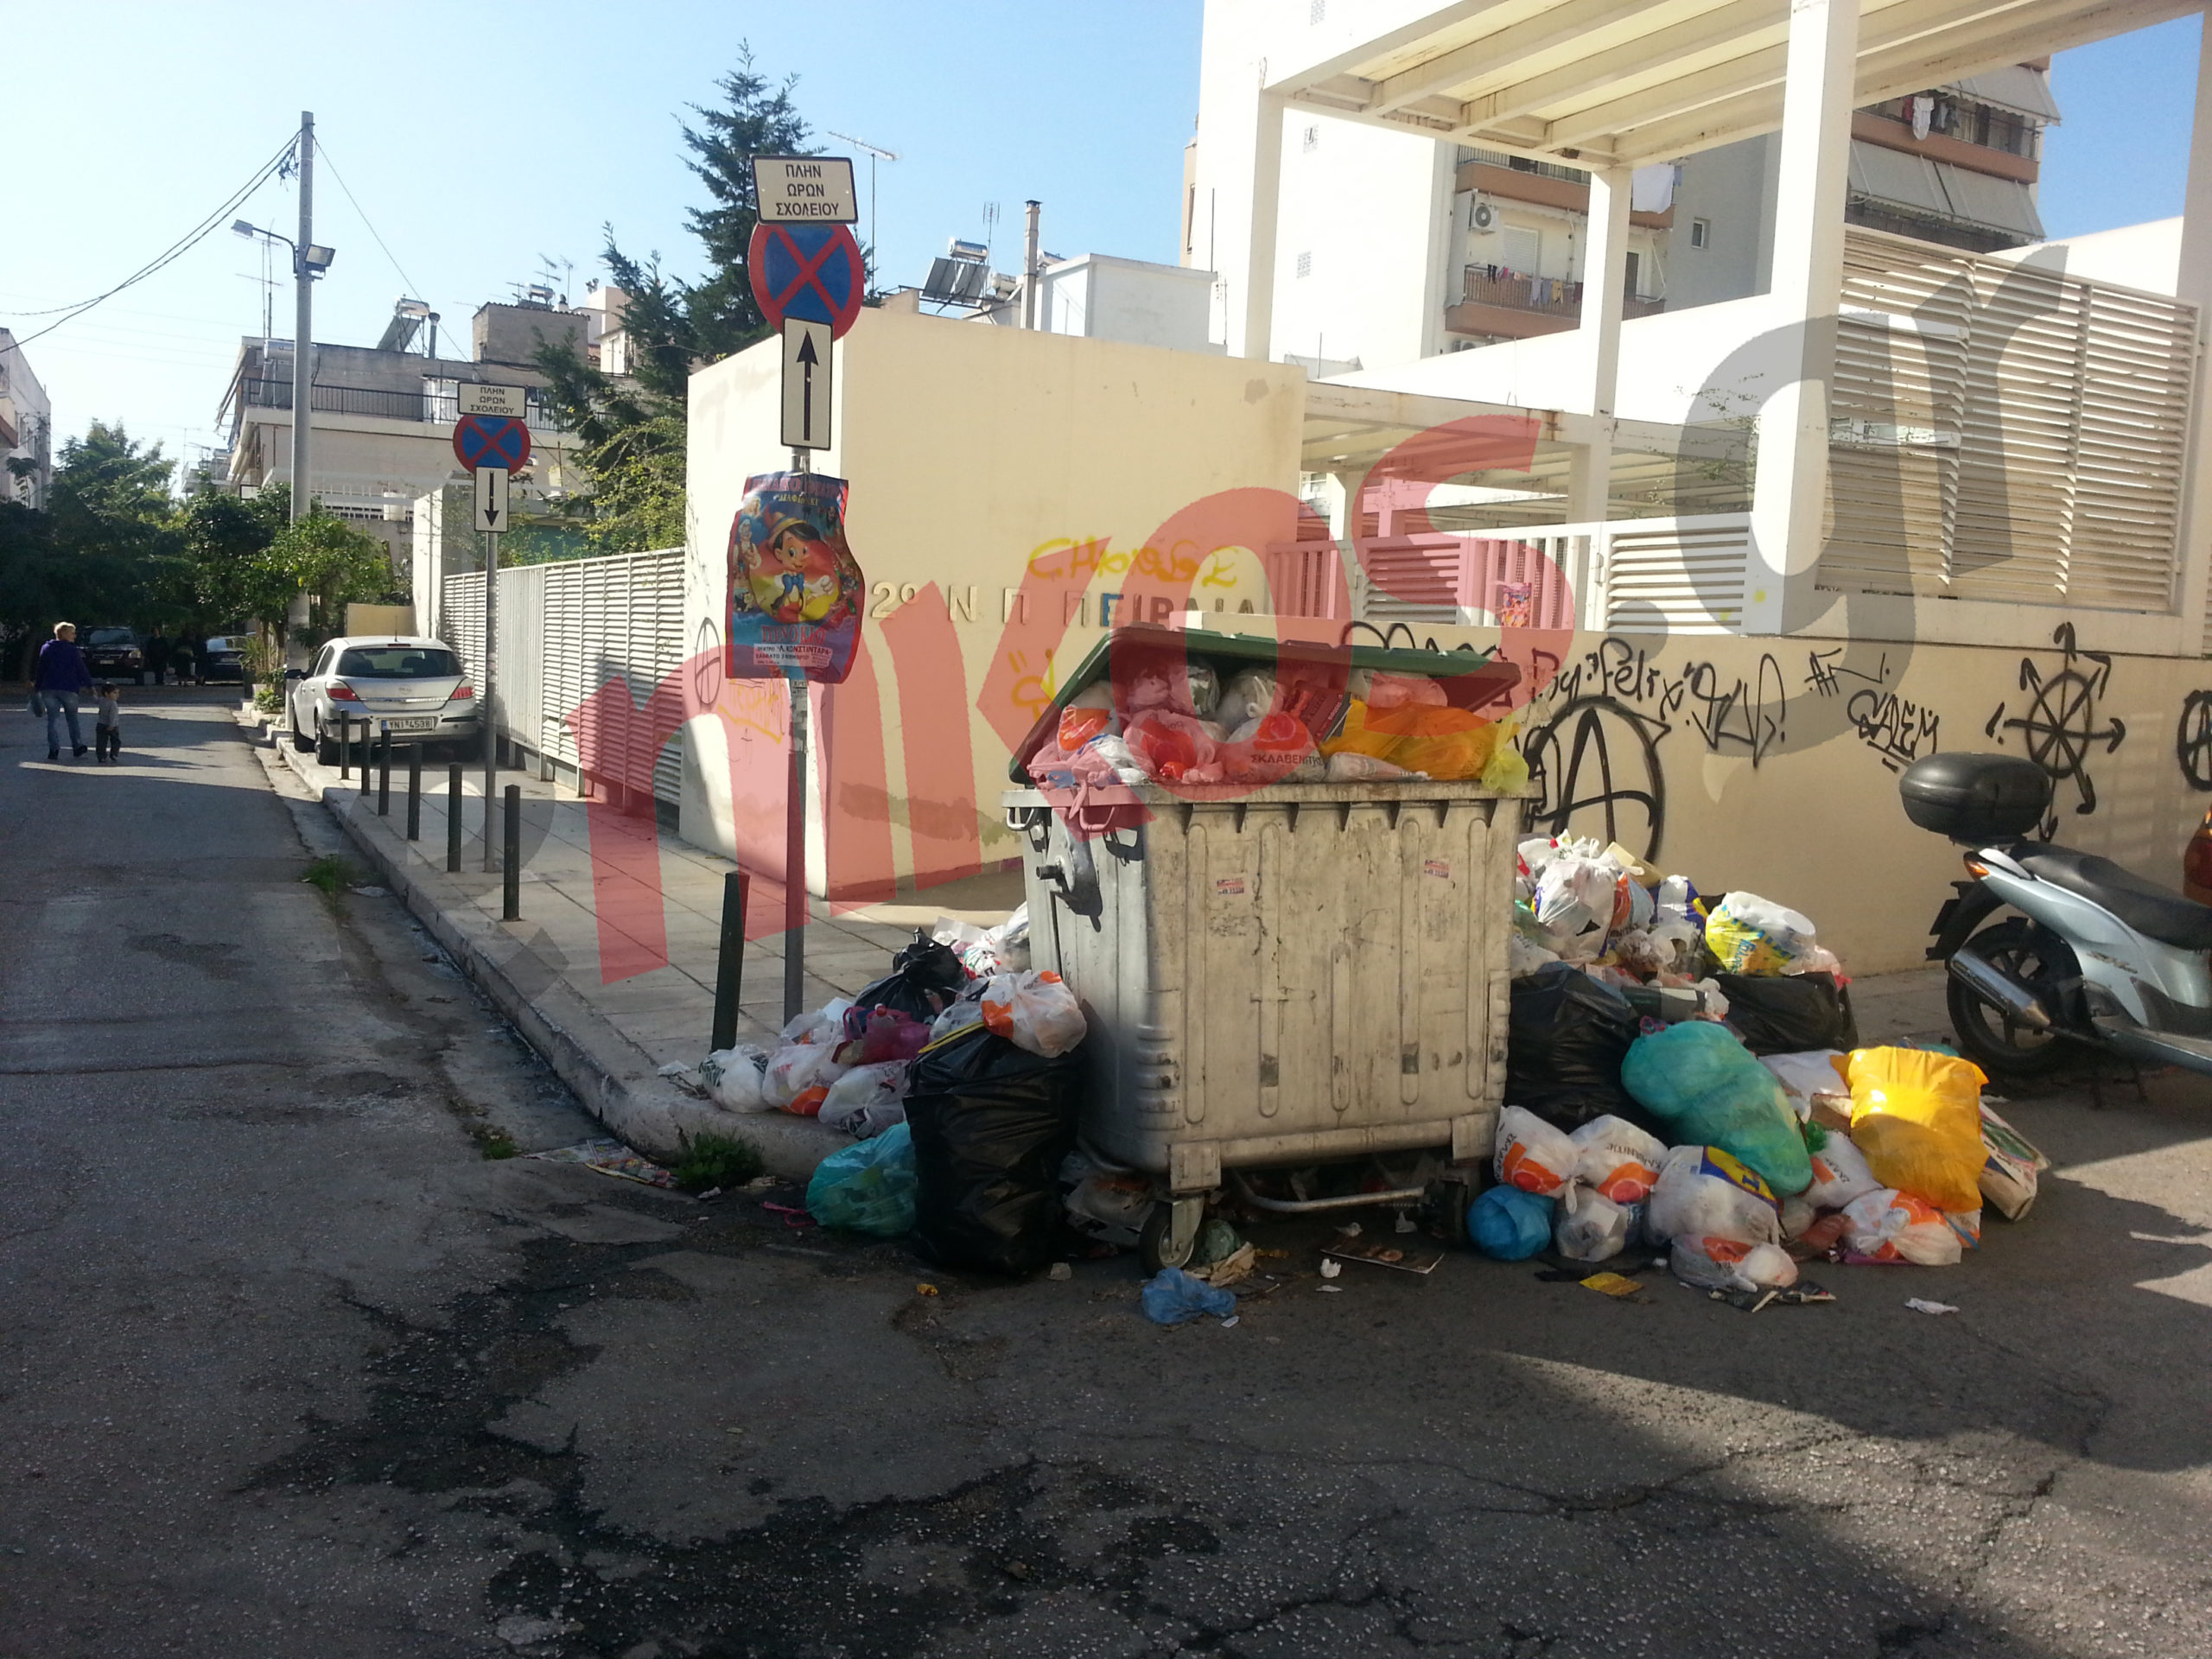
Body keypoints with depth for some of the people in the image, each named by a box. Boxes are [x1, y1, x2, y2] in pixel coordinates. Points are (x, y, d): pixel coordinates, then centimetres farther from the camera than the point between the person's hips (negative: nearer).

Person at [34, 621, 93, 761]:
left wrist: (39, 688, 13)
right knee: (72, 719, 9)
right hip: (68, 688, -3)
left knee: (53, 719, 3)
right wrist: (89, 685, 2)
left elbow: (40, 670, 10)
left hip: (49, 689, 3)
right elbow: (81, 670, -5)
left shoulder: (46, 649, 8)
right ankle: (77, 748, 6)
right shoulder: (72, 650, -4)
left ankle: (53, 750, -5)